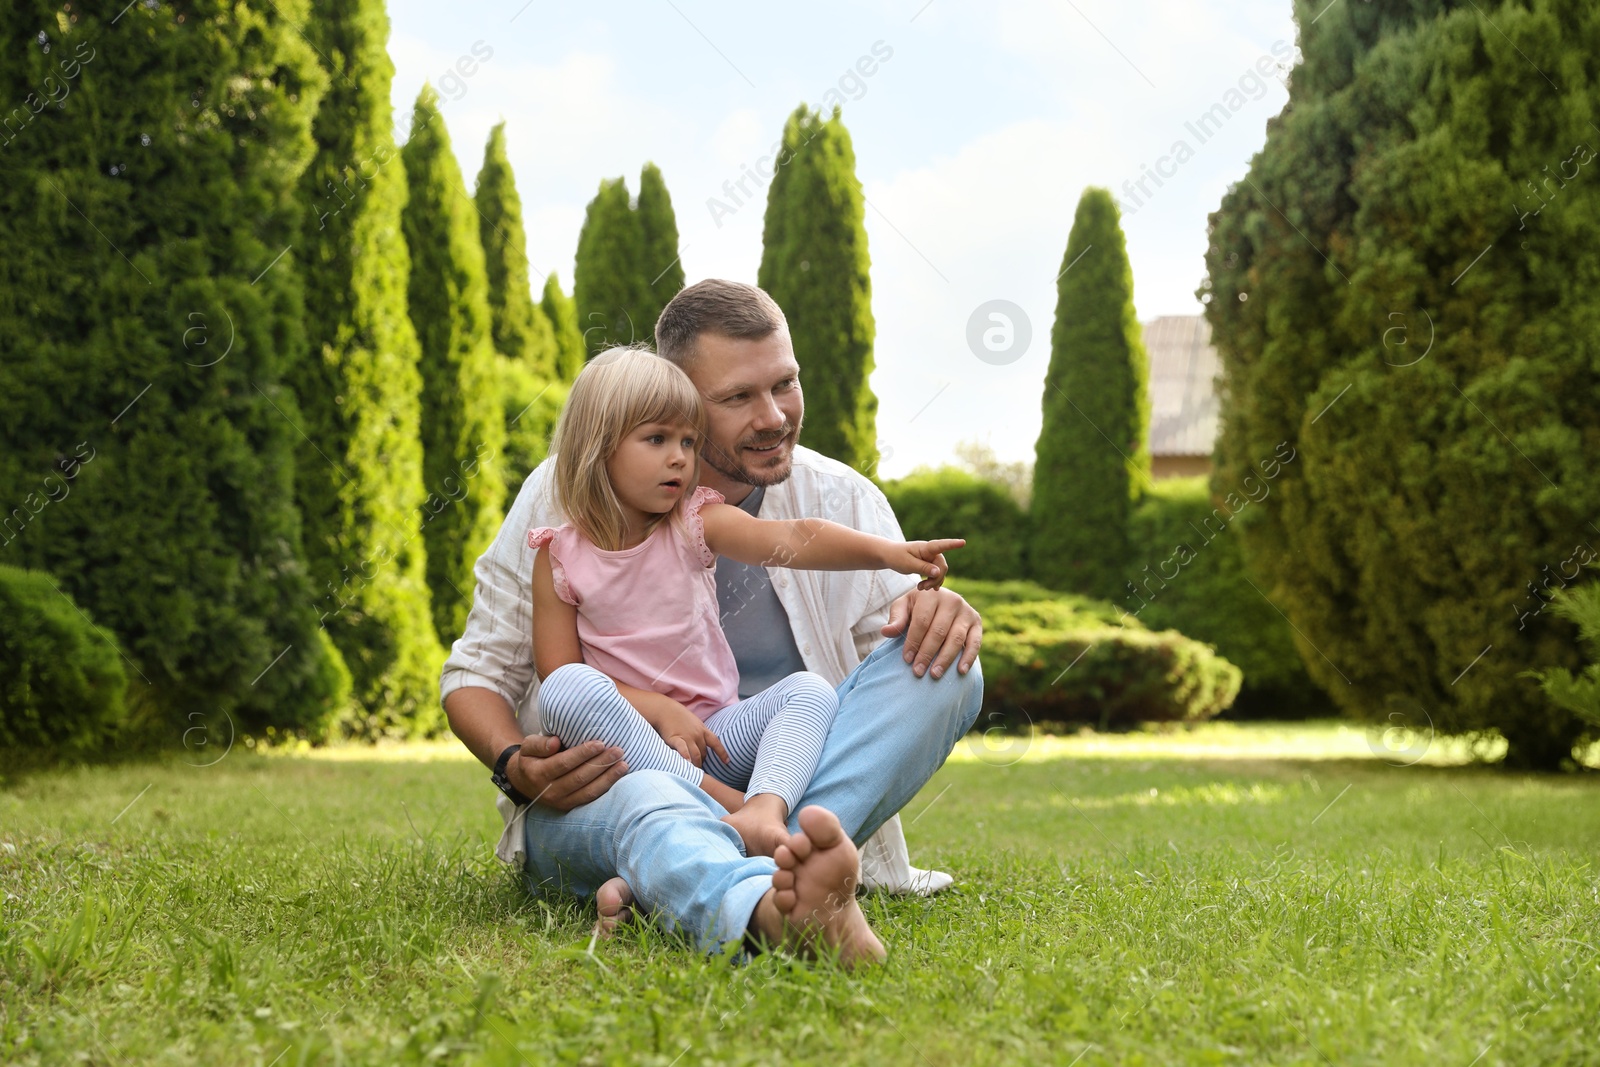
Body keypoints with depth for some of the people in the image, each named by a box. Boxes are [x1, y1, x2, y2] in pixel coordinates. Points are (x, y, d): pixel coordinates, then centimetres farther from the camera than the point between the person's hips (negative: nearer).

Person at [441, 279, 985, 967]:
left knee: (945, 667, -20)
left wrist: (934, 616, -22)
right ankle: (776, 911, -75)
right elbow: (477, 671, 5)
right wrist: (515, 765, -18)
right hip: (586, 799, -2)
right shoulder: (568, 495, 0)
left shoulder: (842, 502, 6)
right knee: (642, 798, -40)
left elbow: (908, 653, 4)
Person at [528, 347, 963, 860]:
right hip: (627, 748, -2)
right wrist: (657, 708, -18)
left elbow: (791, 538, -17)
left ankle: (763, 809, -49)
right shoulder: (560, 557, -2)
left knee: (810, 690, -20)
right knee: (567, 689, -31)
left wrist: (887, 551, -35)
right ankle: (726, 802, -34)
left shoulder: (697, 523, 0)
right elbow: (558, 670, -6)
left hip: (714, 735, 2)